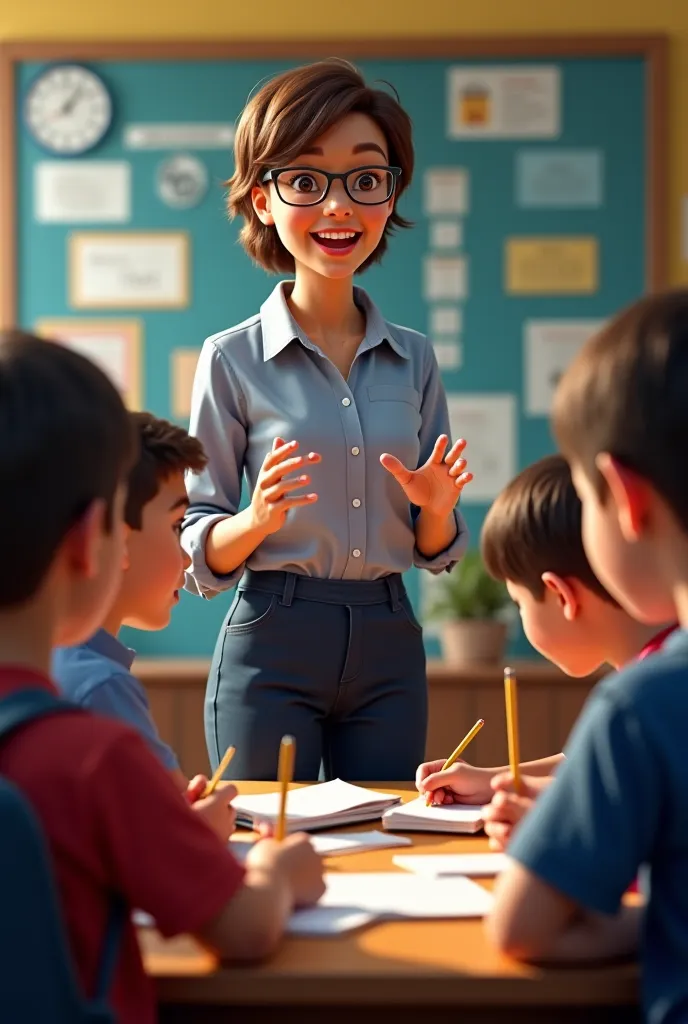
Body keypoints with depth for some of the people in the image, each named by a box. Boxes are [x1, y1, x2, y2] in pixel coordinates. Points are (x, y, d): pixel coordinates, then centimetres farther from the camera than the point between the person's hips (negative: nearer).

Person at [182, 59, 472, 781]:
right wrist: (259, 518, -20)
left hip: (389, 641, 3)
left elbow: (434, 551, 13)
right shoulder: (233, 358, -4)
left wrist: (436, 509, -8)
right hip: (273, 642, -3)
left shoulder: (413, 359, 7)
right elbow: (200, 553, -1)